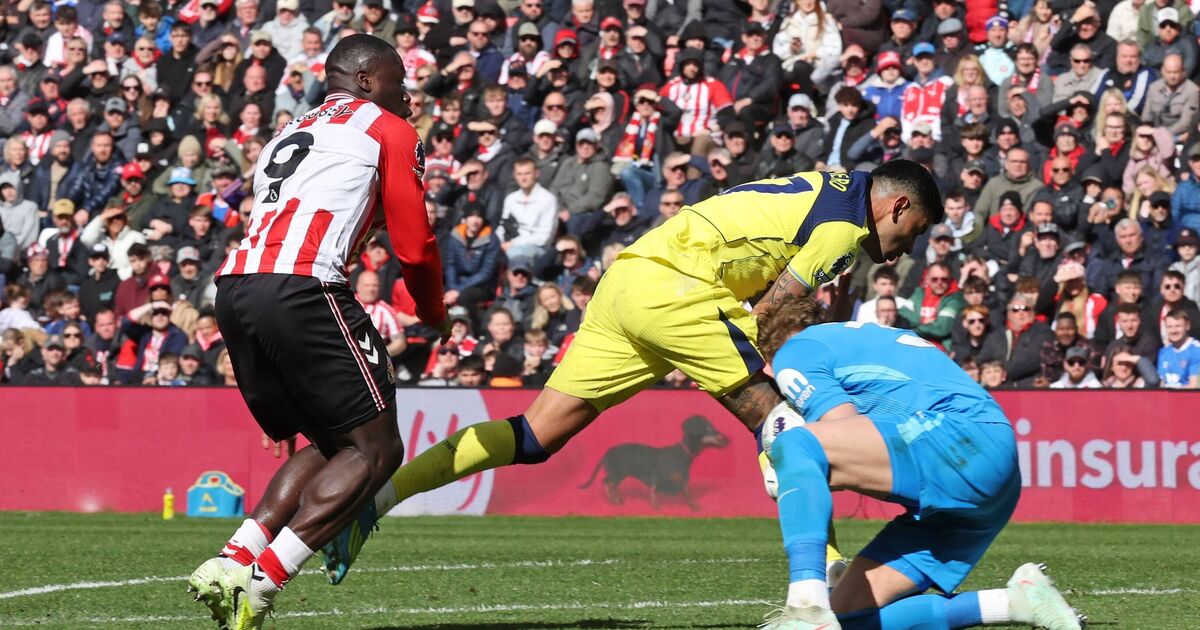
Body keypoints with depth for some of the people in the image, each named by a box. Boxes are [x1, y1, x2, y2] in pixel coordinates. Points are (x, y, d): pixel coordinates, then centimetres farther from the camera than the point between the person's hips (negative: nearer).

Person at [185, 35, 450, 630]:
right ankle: (262, 578, -14)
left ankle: (232, 560, 0)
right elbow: (414, 248, 9)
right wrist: (434, 315, 29)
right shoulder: (390, 132, 12)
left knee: (329, 444, 18)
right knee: (376, 448, 0)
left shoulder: (287, 135, 32)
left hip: (233, 289, 8)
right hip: (299, 289, -8)